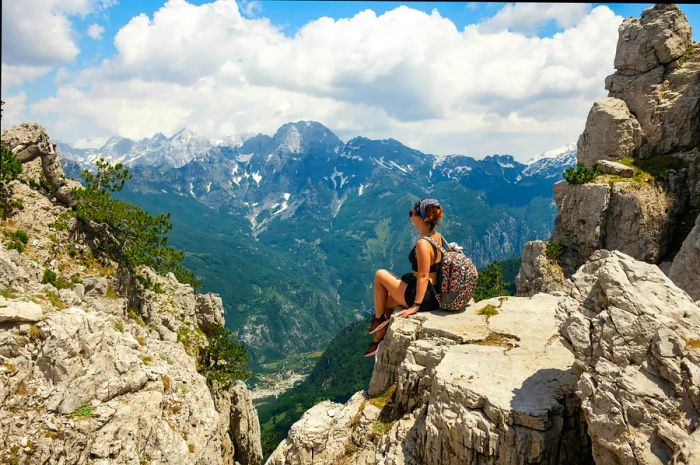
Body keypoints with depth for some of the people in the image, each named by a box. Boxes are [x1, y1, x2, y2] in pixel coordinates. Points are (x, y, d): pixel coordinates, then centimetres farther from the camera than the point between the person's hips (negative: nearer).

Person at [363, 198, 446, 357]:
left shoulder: (422, 244, -25)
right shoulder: (438, 237, 3)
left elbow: (423, 277, -27)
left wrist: (415, 306, -24)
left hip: (423, 296, -9)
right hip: (434, 294, 9)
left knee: (380, 275, 2)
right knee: (387, 301, 24)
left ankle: (379, 319, 16)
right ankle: (377, 342, 34)